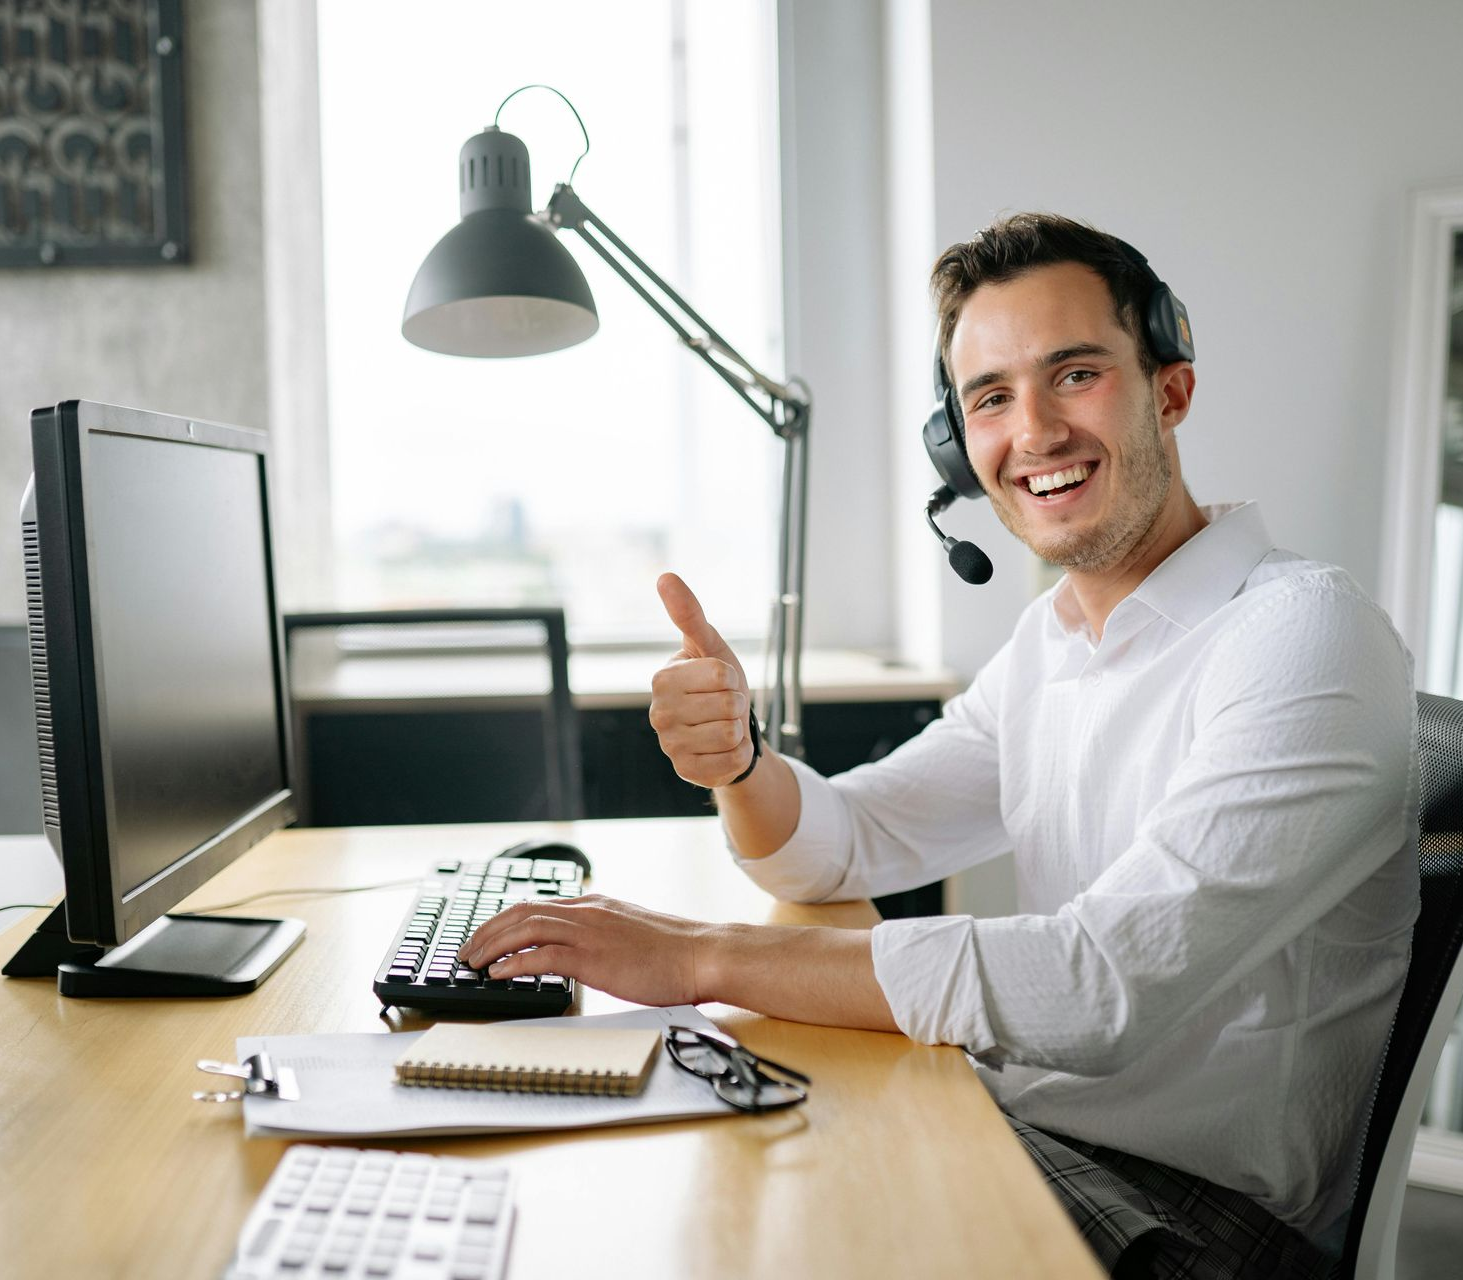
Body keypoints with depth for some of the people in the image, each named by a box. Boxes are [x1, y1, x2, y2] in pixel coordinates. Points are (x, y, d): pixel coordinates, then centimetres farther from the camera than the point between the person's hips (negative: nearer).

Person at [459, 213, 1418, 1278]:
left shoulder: (1303, 635, -20)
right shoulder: (1053, 640, 8)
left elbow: (1102, 985, -30)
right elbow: (836, 849, 8)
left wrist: (703, 956, -28)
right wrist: (735, 756, -16)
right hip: (1026, 1124, 7)